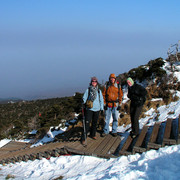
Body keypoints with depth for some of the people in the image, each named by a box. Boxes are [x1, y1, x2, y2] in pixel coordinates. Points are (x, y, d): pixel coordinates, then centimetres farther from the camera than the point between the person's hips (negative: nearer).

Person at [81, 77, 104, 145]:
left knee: (95, 123, 14)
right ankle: (83, 138, -5)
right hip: (89, 109, -3)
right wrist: (84, 103, -17)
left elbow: (101, 100, 11)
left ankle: (93, 135, 34)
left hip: (97, 109, 3)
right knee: (87, 123, -9)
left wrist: (102, 108, 8)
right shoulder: (88, 90, 0)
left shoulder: (99, 91, 7)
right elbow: (84, 98, 2)